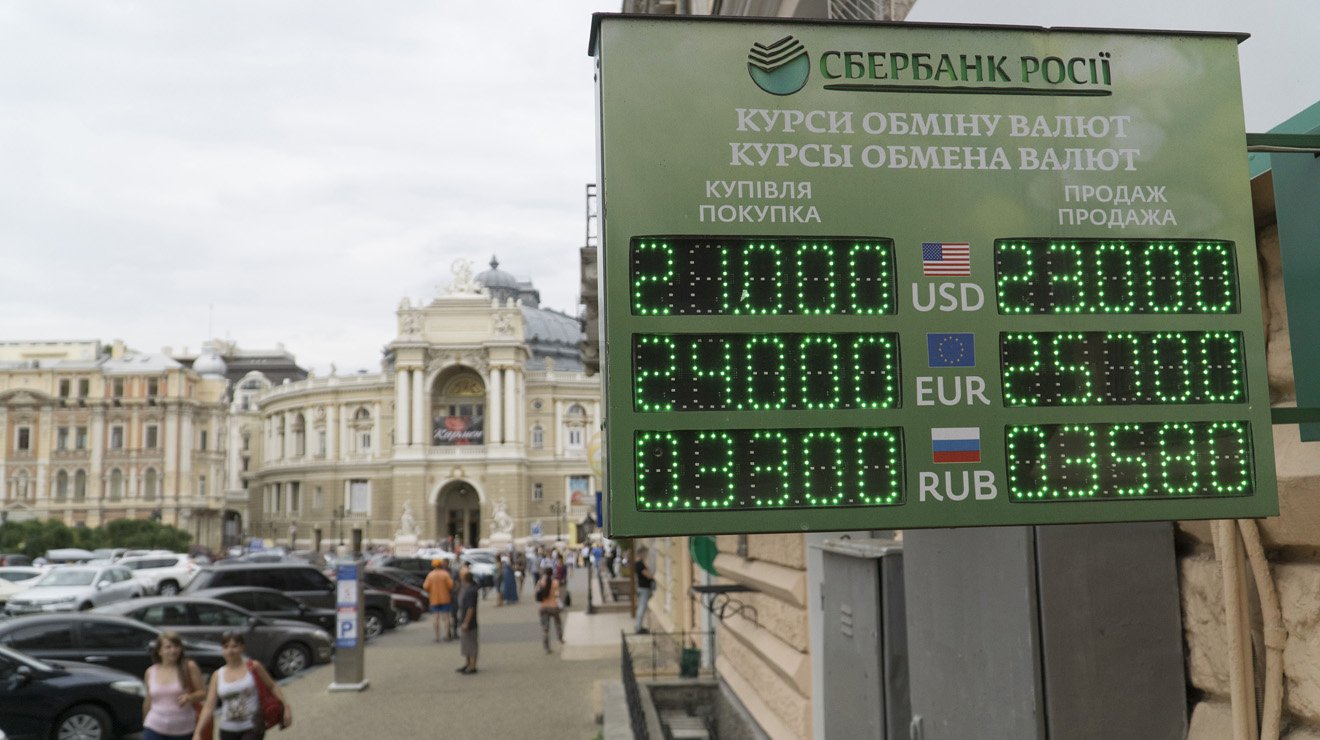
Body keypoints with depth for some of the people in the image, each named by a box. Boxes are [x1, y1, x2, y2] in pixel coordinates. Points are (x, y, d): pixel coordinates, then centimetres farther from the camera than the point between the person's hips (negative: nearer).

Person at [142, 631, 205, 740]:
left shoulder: (189, 667, -5)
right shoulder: (150, 672, 4)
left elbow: (203, 693, -4)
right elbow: (148, 701, 14)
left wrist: (189, 697, -24)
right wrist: (145, 723, 21)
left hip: (182, 731, -1)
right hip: (155, 728, 1)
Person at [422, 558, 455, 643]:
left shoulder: (430, 575, -2)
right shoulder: (445, 574, -6)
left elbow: (425, 587, -7)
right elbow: (451, 585, -13)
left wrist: (429, 592, 12)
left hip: (434, 600, 1)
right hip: (445, 598, -1)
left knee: (436, 619, 5)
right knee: (446, 617, 7)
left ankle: (437, 637, 3)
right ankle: (447, 635, 3)